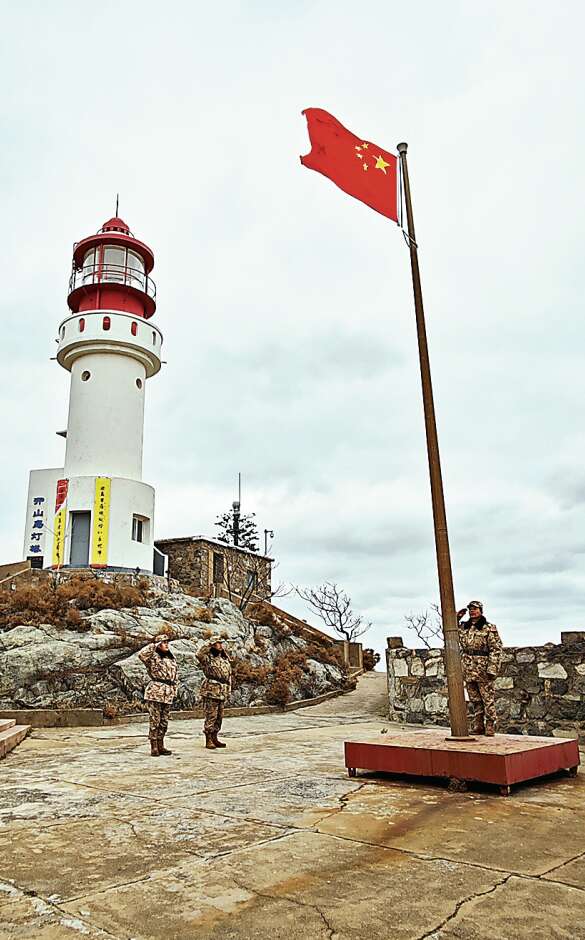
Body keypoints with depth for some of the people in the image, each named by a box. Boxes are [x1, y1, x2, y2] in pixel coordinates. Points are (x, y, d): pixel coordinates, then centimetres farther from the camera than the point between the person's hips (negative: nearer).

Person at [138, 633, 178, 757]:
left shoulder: (172, 658, 16)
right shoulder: (153, 657, -4)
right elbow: (141, 654, -26)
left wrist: (174, 690, 17)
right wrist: (154, 645, -16)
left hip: (168, 695, 6)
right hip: (155, 692, -6)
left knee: (164, 722, 11)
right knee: (155, 721, -3)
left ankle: (161, 746, 20)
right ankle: (154, 748, 5)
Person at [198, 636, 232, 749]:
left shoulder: (225, 659, 17)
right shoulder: (208, 658, -5)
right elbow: (200, 655, -30)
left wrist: (228, 691, 18)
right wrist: (209, 645, -19)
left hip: (222, 693, 7)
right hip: (211, 692, -7)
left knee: (219, 717, 12)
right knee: (210, 717, -4)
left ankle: (214, 738, 23)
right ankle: (208, 740, 4)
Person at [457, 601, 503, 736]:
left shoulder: (489, 628, -5)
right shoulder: (463, 627, 10)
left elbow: (496, 649, -8)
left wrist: (492, 669, -16)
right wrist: (456, 618, 8)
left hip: (483, 670, -5)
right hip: (468, 669, 5)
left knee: (488, 699, 1)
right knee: (474, 700, 11)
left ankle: (490, 726, 9)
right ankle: (477, 726, 18)